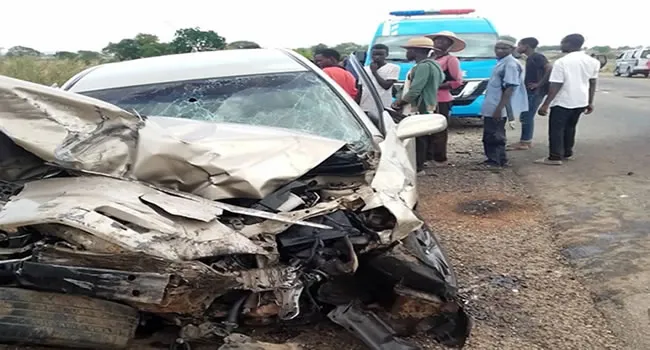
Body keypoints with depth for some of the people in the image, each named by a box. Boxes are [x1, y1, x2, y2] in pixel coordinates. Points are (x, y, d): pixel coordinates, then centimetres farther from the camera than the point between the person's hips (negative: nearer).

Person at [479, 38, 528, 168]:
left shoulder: (510, 64, -17)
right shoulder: (501, 62, 14)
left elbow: (510, 88, -23)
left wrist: (499, 108, -26)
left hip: (497, 108, -10)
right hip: (491, 106, 10)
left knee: (494, 135, -3)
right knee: (490, 135, 16)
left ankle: (496, 161, 6)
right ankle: (494, 159, 24)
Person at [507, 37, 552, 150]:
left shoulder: (537, 57, -13)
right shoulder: (530, 58, 16)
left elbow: (549, 69, -24)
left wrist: (539, 84, -21)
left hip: (535, 92, -10)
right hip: (530, 91, 10)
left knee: (527, 117, -6)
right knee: (525, 117, 13)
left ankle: (525, 142, 0)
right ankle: (526, 141, 19)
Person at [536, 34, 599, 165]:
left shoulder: (561, 62, -16)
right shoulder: (593, 61, 4)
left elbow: (555, 86, -18)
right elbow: (592, 83, 10)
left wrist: (545, 105, -13)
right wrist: (590, 102, 18)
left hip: (562, 102, -7)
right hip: (581, 101, 7)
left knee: (556, 129, 3)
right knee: (570, 127, 21)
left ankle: (555, 157, 2)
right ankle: (567, 153, 29)